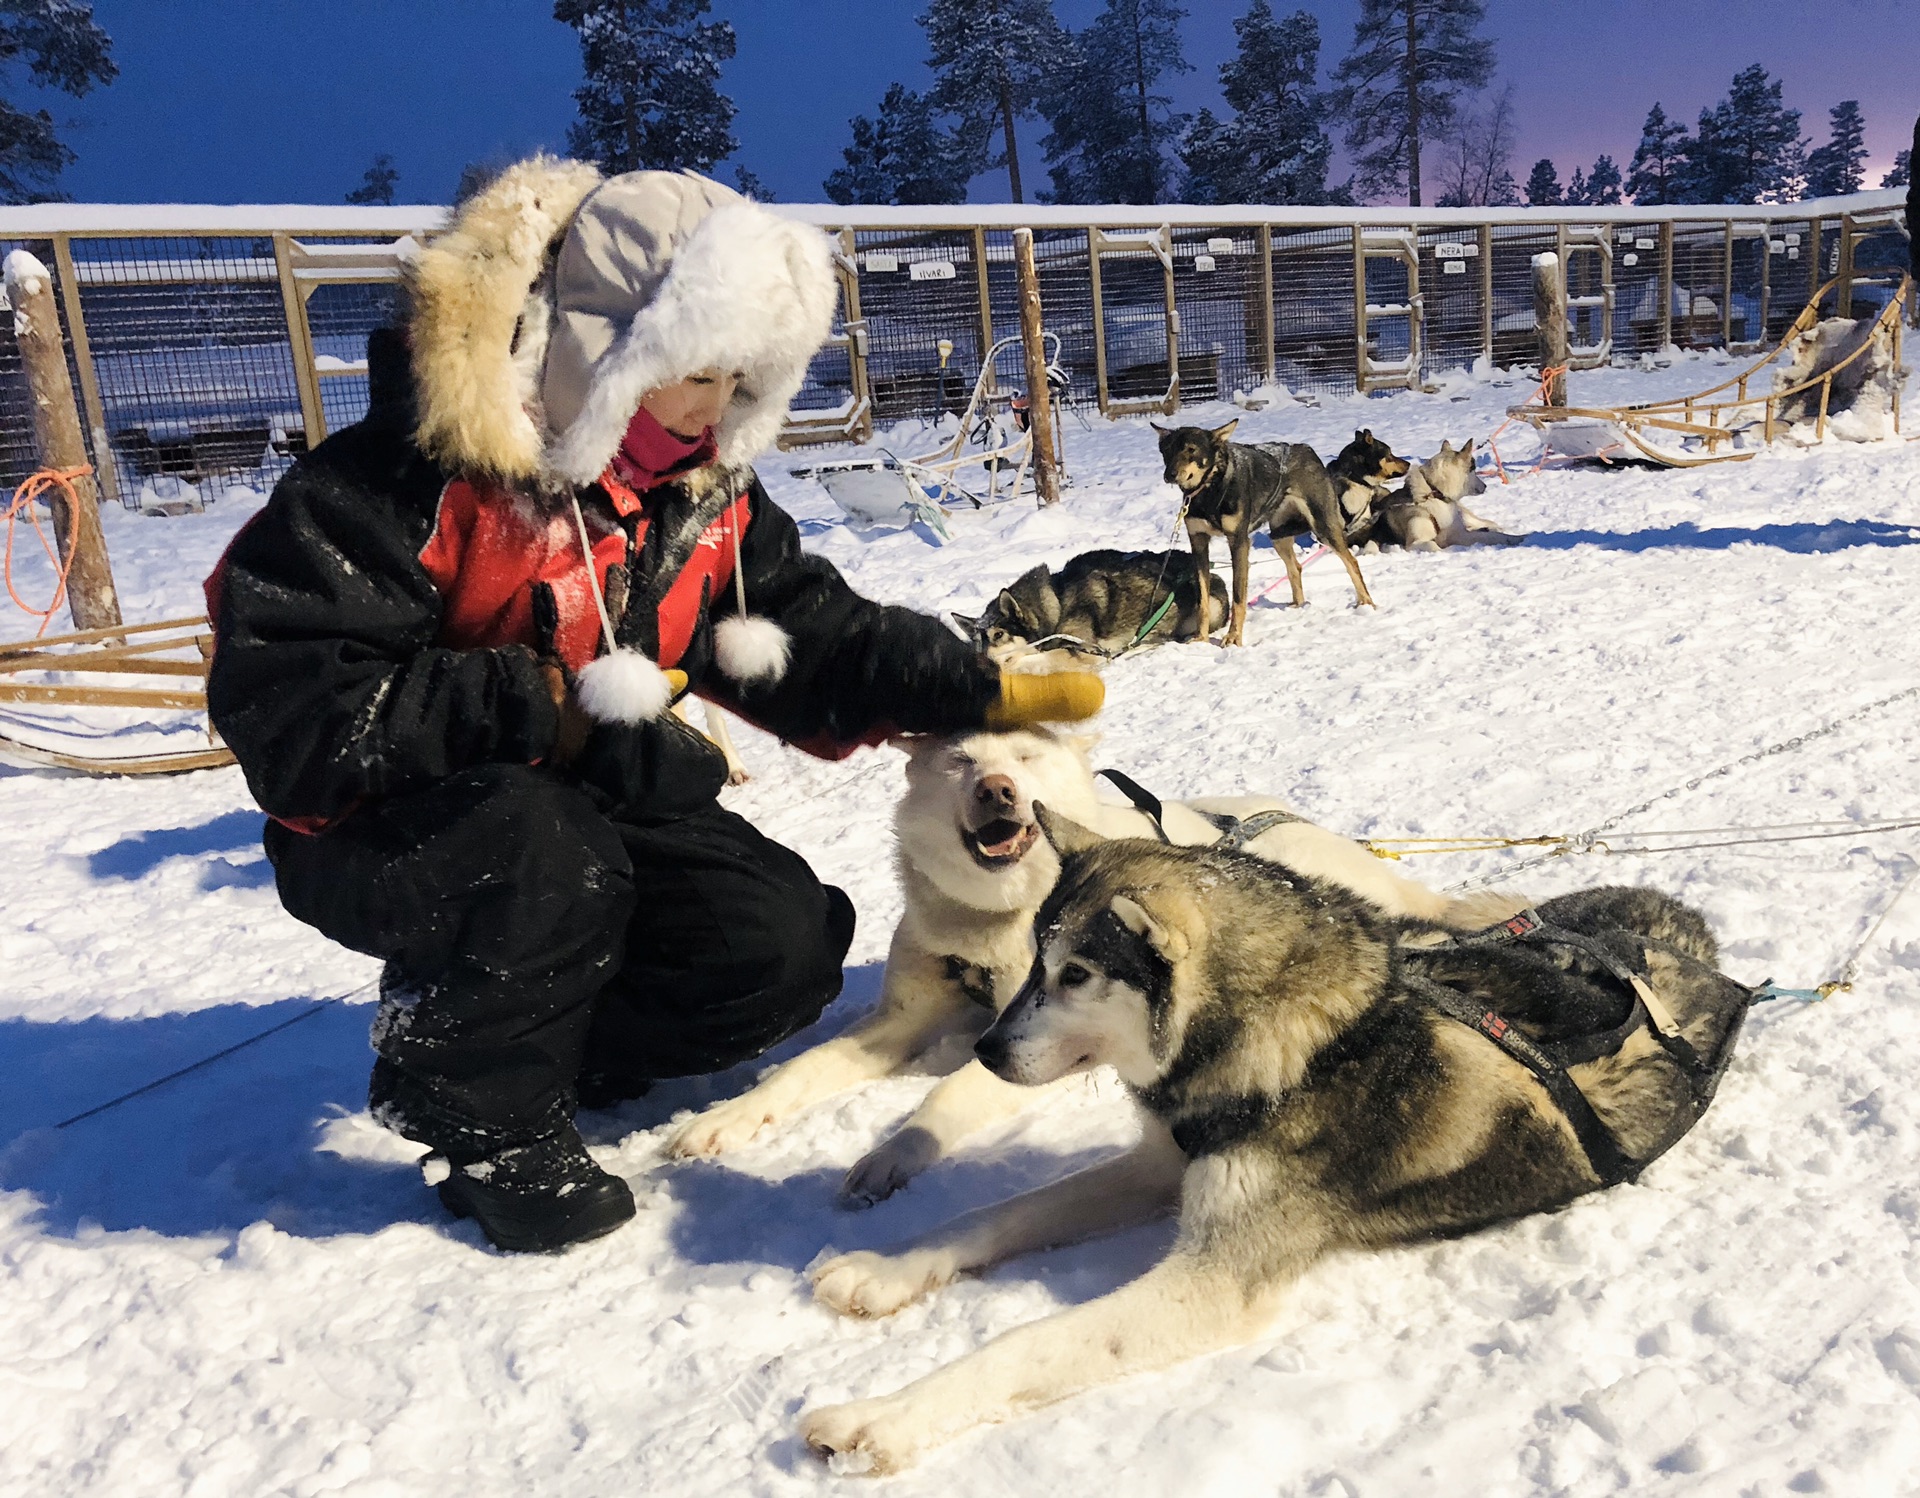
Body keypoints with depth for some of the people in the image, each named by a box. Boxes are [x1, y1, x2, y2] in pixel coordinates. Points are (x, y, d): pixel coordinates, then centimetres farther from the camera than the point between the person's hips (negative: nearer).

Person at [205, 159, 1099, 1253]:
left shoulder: (705, 490, -1)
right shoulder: (424, 474, -24)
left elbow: (810, 636, 4)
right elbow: (278, 693, -28)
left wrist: (979, 696, -9)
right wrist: (530, 704, -29)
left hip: (596, 799, 7)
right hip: (385, 822, -6)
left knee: (782, 950, -9)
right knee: (548, 872, -39)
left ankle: (534, 1045, 14)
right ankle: (484, 1121, -8)